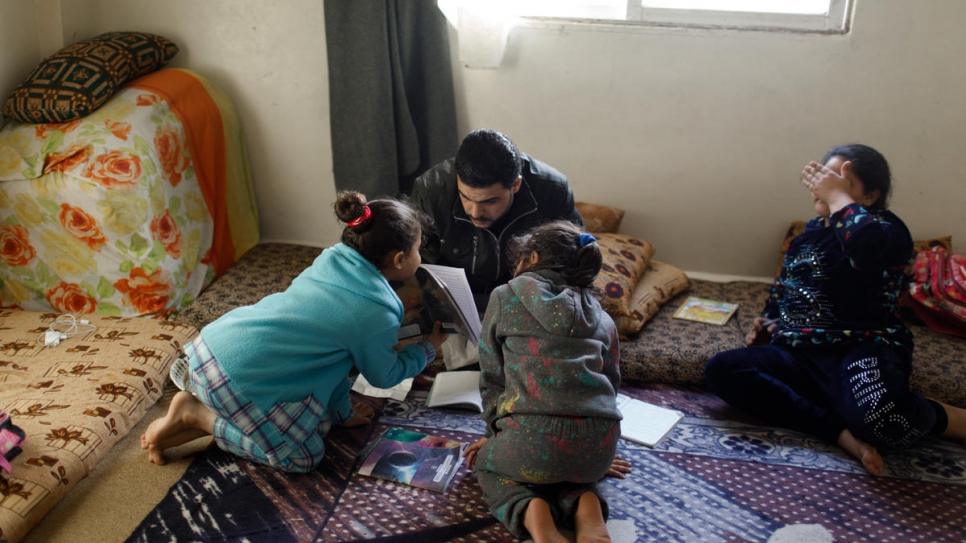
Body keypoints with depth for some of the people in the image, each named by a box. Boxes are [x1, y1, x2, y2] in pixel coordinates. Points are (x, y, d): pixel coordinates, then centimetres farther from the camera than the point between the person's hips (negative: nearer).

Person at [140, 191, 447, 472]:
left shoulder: (332, 259, 8)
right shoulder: (378, 317, -15)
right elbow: (384, 376, 6)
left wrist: (342, 412, 25)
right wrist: (430, 347, 23)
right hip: (235, 376, -8)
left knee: (315, 421, 18)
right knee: (304, 457, 6)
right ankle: (195, 414, 3)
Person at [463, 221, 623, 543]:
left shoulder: (505, 298, 11)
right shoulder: (602, 318, 21)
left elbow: (492, 378, 12)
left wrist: (495, 433, 24)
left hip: (533, 439, -4)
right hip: (599, 447, 4)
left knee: (486, 462, 28)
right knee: (569, 465, 38)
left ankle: (532, 513, -3)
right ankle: (585, 505, 4)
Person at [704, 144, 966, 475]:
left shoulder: (887, 229, 0)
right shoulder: (810, 232, 21)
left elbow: (865, 243, -28)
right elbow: (783, 289, 36)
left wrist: (837, 196, -12)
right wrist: (768, 320, 16)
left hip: (863, 349, -7)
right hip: (798, 354, 7)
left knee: (880, 417, -41)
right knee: (721, 370, -20)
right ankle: (842, 433, -26)